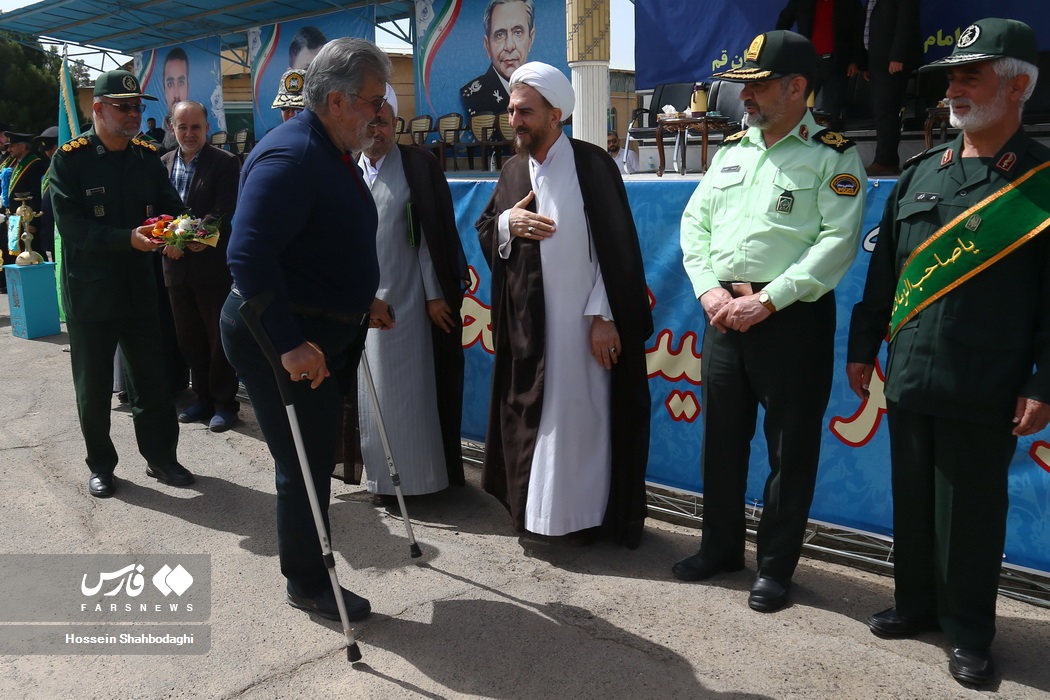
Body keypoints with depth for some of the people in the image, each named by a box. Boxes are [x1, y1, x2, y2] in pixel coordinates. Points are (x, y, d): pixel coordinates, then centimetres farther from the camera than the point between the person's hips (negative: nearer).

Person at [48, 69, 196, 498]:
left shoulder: (147, 157, 6)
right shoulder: (69, 159, -8)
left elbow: (170, 205, 2)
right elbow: (70, 224, -17)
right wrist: (128, 238, -29)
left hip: (139, 287, 4)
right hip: (89, 290, -3)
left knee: (152, 380, 10)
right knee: (93, 386, 9)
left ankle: (160, 457, 25)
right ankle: (100, 465, 26)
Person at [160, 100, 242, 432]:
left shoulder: (226, 163, -7)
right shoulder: (163, 163, 10)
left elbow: (224, 214, -14)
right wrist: (166, 241, -9)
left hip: (213, 265, -5)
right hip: (176, 265, 6)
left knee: (219, 338, 3)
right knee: (189, 339, 13)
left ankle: (224, 402, 15)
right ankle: (203, 398, 26)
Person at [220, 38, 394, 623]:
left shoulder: (336, 154, 11)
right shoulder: (290, 157, -22)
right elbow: (248, 256, -31)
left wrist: (363, 301, 17)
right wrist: (289, 346, -33)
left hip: (327, 332, 10)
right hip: (283, 338, -10)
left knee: (318, 456, 20)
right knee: (307, 465, 2)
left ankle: (307, 569, 39)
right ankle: (308, 584, 23)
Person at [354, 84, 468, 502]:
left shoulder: (418, 166, -3)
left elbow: (435, 234, -6)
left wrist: (435, 294, -10)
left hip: (406, 298, -4)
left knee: (409, 387, 2)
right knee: (372, 388, 9)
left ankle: (414, 473, 15)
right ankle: (381, 474, 21)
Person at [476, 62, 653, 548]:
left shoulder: (592, 164, -8)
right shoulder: (513, 171, 10)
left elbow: (615, 246, -11)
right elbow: (483, 230, 15)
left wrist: (604, 316, -15)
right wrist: (507, 222, -8)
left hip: (581, 320, -5)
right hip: (526, 322, 6)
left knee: (580, 416, 3)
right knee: (530, 416, 11)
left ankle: (584, 514, 16)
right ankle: (533, 506, 25)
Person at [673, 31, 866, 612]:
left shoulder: (833, 156, -4)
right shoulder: (731, 151, 14)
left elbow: (838, 242, -14)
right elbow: (694, 223, 11)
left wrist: (766, 301, -18)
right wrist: (709, 290, -5)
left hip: (792, 320, -5)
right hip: (724, 316, 6)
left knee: (790, 449, 4)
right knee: (721, 439, 14)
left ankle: (775, 565, 21)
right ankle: (720, 546, 32)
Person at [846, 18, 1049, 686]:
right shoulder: (921, 172, 9)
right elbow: (883, 269, 12)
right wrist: (862, 346, 10)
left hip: (985, 392, -4)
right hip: (908, 378, 5)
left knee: (970, 515, 7)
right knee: (913, 502, 15)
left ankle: (969, 632, 24)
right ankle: (916, 603, 34)